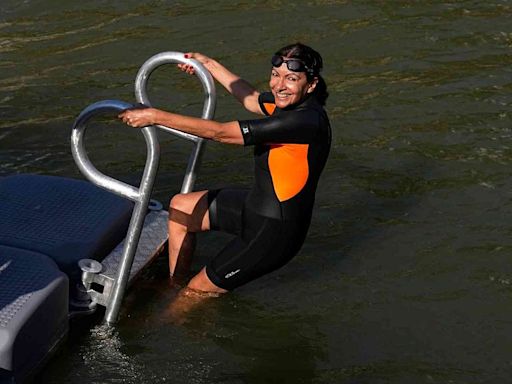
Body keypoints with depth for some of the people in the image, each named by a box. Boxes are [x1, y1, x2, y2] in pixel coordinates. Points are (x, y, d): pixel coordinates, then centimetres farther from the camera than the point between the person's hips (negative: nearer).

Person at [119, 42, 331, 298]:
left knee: (198, 292, 0)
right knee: (180, 206, 21)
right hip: (257, 205, 10)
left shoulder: (306, 120, -30)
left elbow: (220, 132, -29)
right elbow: (251, 99, 23)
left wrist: (156, 116, -24)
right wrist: (209, 64, 29)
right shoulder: (290, 103, -3)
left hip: (274, 230, -10)